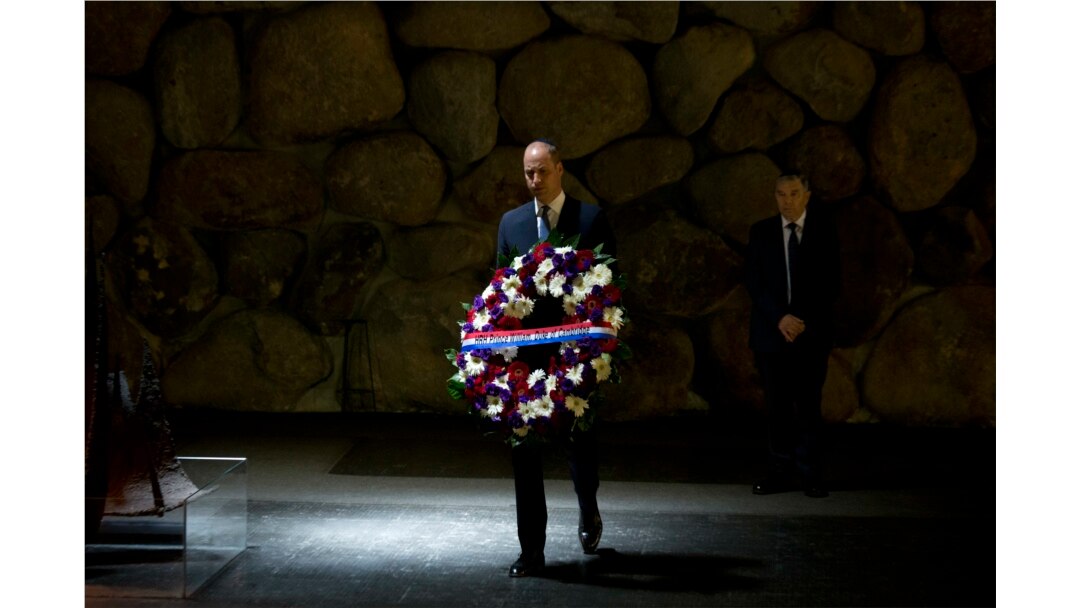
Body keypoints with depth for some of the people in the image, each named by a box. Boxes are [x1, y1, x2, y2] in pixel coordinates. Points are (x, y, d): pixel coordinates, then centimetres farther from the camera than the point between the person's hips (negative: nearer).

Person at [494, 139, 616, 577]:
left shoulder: (591, 219, -1)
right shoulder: (511, 222, 8)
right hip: (524, 349, 2)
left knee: (578, 438, 10)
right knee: (524, 447, 1)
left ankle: (588, 511, 41)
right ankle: (532, 549, 9)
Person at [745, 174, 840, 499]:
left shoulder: (824, 230, 3)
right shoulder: (761, 232, 6)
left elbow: (831, 283, 1)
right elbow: (754, 283, 1)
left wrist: (804, 320, -9)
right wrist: (779, 317, -12)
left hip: (812, 332, -1)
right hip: (771, 332, 1)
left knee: (809, 405, -1)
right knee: (777, 405, 1)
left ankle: (810, 474, 4)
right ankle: (782, 471, 6)